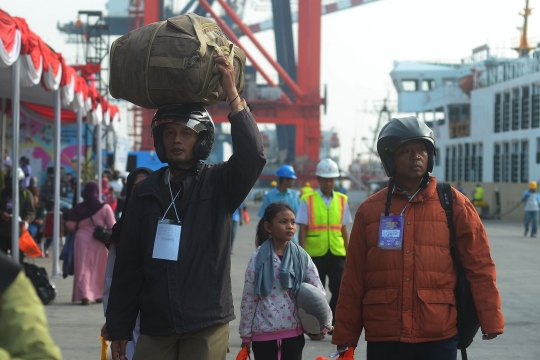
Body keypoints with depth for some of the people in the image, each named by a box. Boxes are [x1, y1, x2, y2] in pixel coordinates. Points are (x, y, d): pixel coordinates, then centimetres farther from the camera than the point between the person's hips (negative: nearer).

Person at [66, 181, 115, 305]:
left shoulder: (78, 208, 0)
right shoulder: (105, 207, -5)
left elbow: (70, 225, -4)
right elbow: (112, 226, -9)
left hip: (82, 239, 0)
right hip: (99, 241, 0)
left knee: (83, 267, 2)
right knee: (99, 267, 14)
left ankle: (84, 295, -10)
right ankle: (99, 294, 22)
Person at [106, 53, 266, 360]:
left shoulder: (218, 183, 1)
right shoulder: (146, 191, 10)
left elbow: (253, 156, -21)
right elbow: (128, 263, 10)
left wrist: (233, 94, -25)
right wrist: (119, 328, 7)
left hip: (207, 326, -3)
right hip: (155, 326, 3)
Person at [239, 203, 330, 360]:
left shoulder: (301, 256, 0)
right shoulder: (259, 258, -6)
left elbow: (318, 291, 1)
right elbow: (248, 297, -2)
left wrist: (323, 322, -8)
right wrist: (245, 334, 0)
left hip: (293, 331, 2)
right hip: (263, 332, -2)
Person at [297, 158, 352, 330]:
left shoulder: (341, 200, 8)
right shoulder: (308, 201, 0)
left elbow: (343, 229, 11)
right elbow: (302, 230, -1)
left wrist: (348, 252, 10)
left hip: (337, 253, 2)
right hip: (315, 254, -2)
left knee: (340, 290, -6)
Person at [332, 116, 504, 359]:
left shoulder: (454, 204, 2)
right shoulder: (370, 210, 6)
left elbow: (479, 266, 1)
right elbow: (354, 278, 7)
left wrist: (490, 320, -4)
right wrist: (345, 335, 7)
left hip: (439, 337, -1)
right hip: (383, 338, 2)